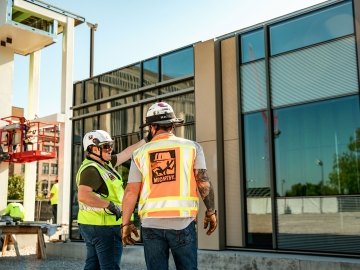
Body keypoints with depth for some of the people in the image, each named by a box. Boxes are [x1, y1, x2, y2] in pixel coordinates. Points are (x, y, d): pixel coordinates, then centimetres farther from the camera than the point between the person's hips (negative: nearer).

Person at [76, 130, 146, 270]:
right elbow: (83, 196, -31)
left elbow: (126, 154, 20)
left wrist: (145, 140, 21)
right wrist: (110, 205, -27)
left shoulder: (104, 163, 11)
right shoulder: (91, 169, -18)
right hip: (104, 226, -10)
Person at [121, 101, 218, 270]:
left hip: (151, 224, 1)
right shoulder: (191, 147, 2)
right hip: (182, 222, -1)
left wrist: (126, 223, 8)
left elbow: (131, 191, 2)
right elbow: (203, 182, -3)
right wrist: (211, 211, 7)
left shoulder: (140, 153, 5)